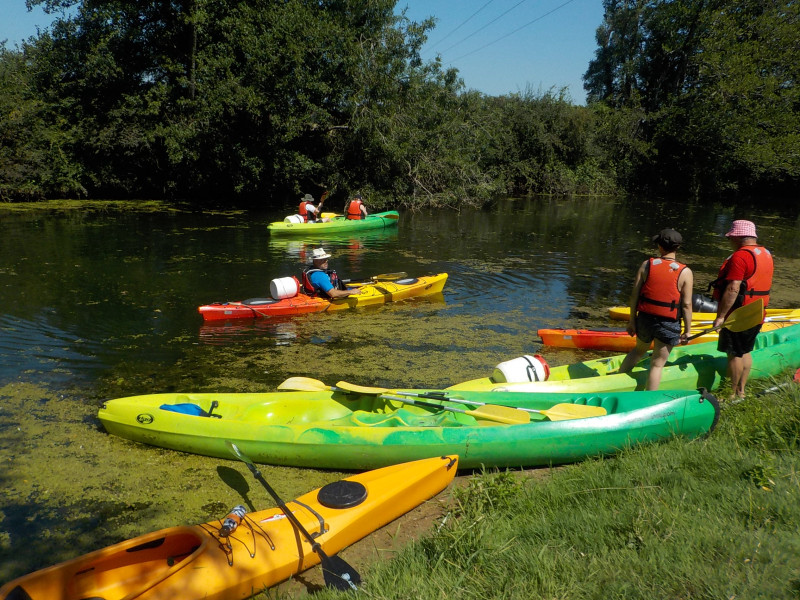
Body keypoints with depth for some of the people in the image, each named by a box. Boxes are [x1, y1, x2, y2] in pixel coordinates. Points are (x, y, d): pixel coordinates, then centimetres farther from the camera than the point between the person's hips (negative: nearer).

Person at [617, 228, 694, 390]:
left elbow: (634, 295, -2)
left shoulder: (646, 265, -3)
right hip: (668, 324, -2)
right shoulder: (685, 272, -8)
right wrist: (687, 331, 1)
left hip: (645, 318, 3)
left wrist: (632, 320, 7)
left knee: (639, 350, 28)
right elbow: (686, 304, -9)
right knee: (657, 363, 7)